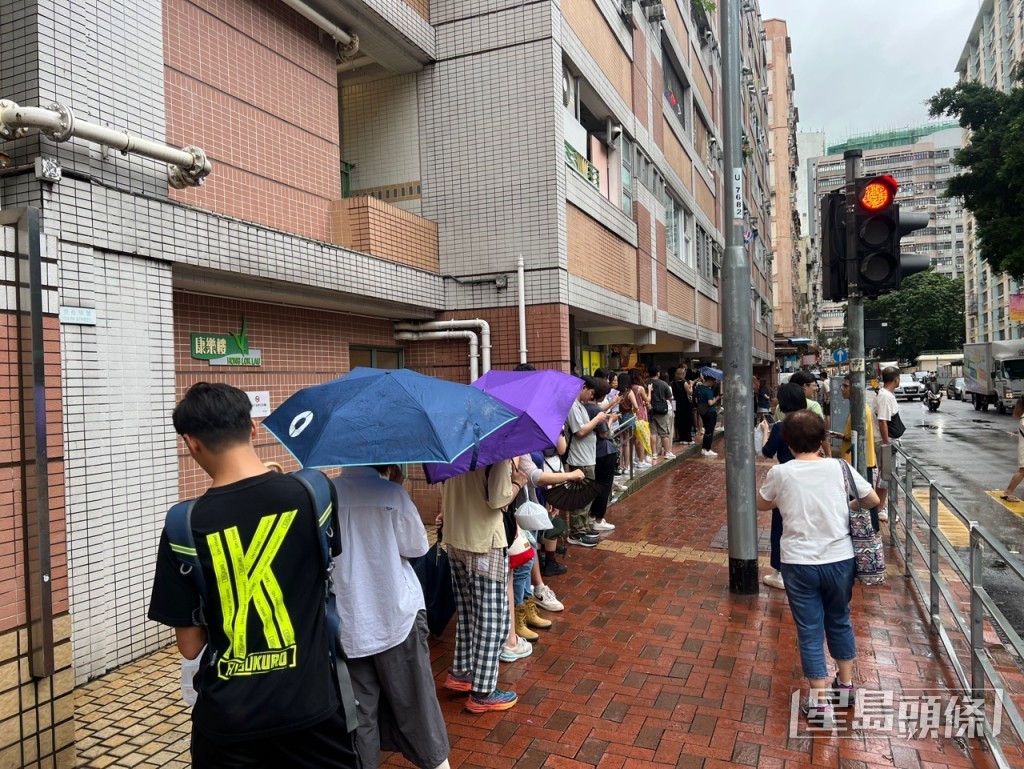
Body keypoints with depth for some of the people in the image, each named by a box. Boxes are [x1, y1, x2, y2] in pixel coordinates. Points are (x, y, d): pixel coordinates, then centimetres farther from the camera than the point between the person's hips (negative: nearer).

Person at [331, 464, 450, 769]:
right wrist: (397, 489, 0)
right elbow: (417, 547, -5)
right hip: (395, 615, -2)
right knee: (413, 698, 15)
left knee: (359, 707, 14)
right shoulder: (391, 493, -12)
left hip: (347, 621, 2)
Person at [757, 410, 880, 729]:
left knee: (810, 632, 8)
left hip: (798, 563, -2)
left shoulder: (780, 473, -7)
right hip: (839, 559, 3)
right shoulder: (839, 468, -4)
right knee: (839, 621, 24)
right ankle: (846, 683, 42)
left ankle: (821, 703, 12)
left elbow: (762, 505, 10)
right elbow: (873, 500, 10)